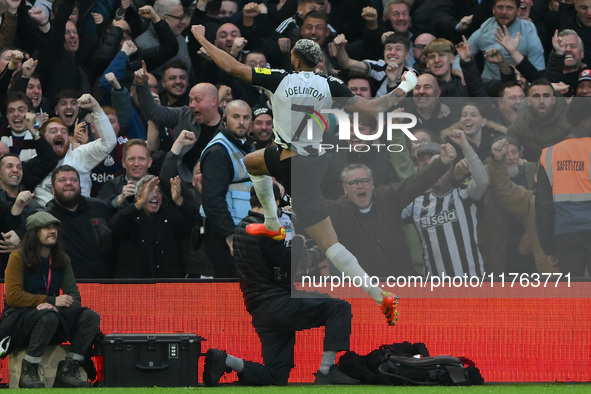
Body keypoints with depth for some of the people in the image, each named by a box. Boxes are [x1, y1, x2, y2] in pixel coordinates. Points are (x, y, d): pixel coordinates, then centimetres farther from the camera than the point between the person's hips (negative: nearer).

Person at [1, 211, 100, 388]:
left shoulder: (62, 259, 11)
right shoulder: (18, 257, -6)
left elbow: (73, 296, 5)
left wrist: (54, 306, -19)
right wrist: (53, 301, -18)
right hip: (17, 320, -6)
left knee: (91, 317, -14)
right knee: (48, 316, -37)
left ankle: (67, 371, -15)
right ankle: (28, 372, -28)